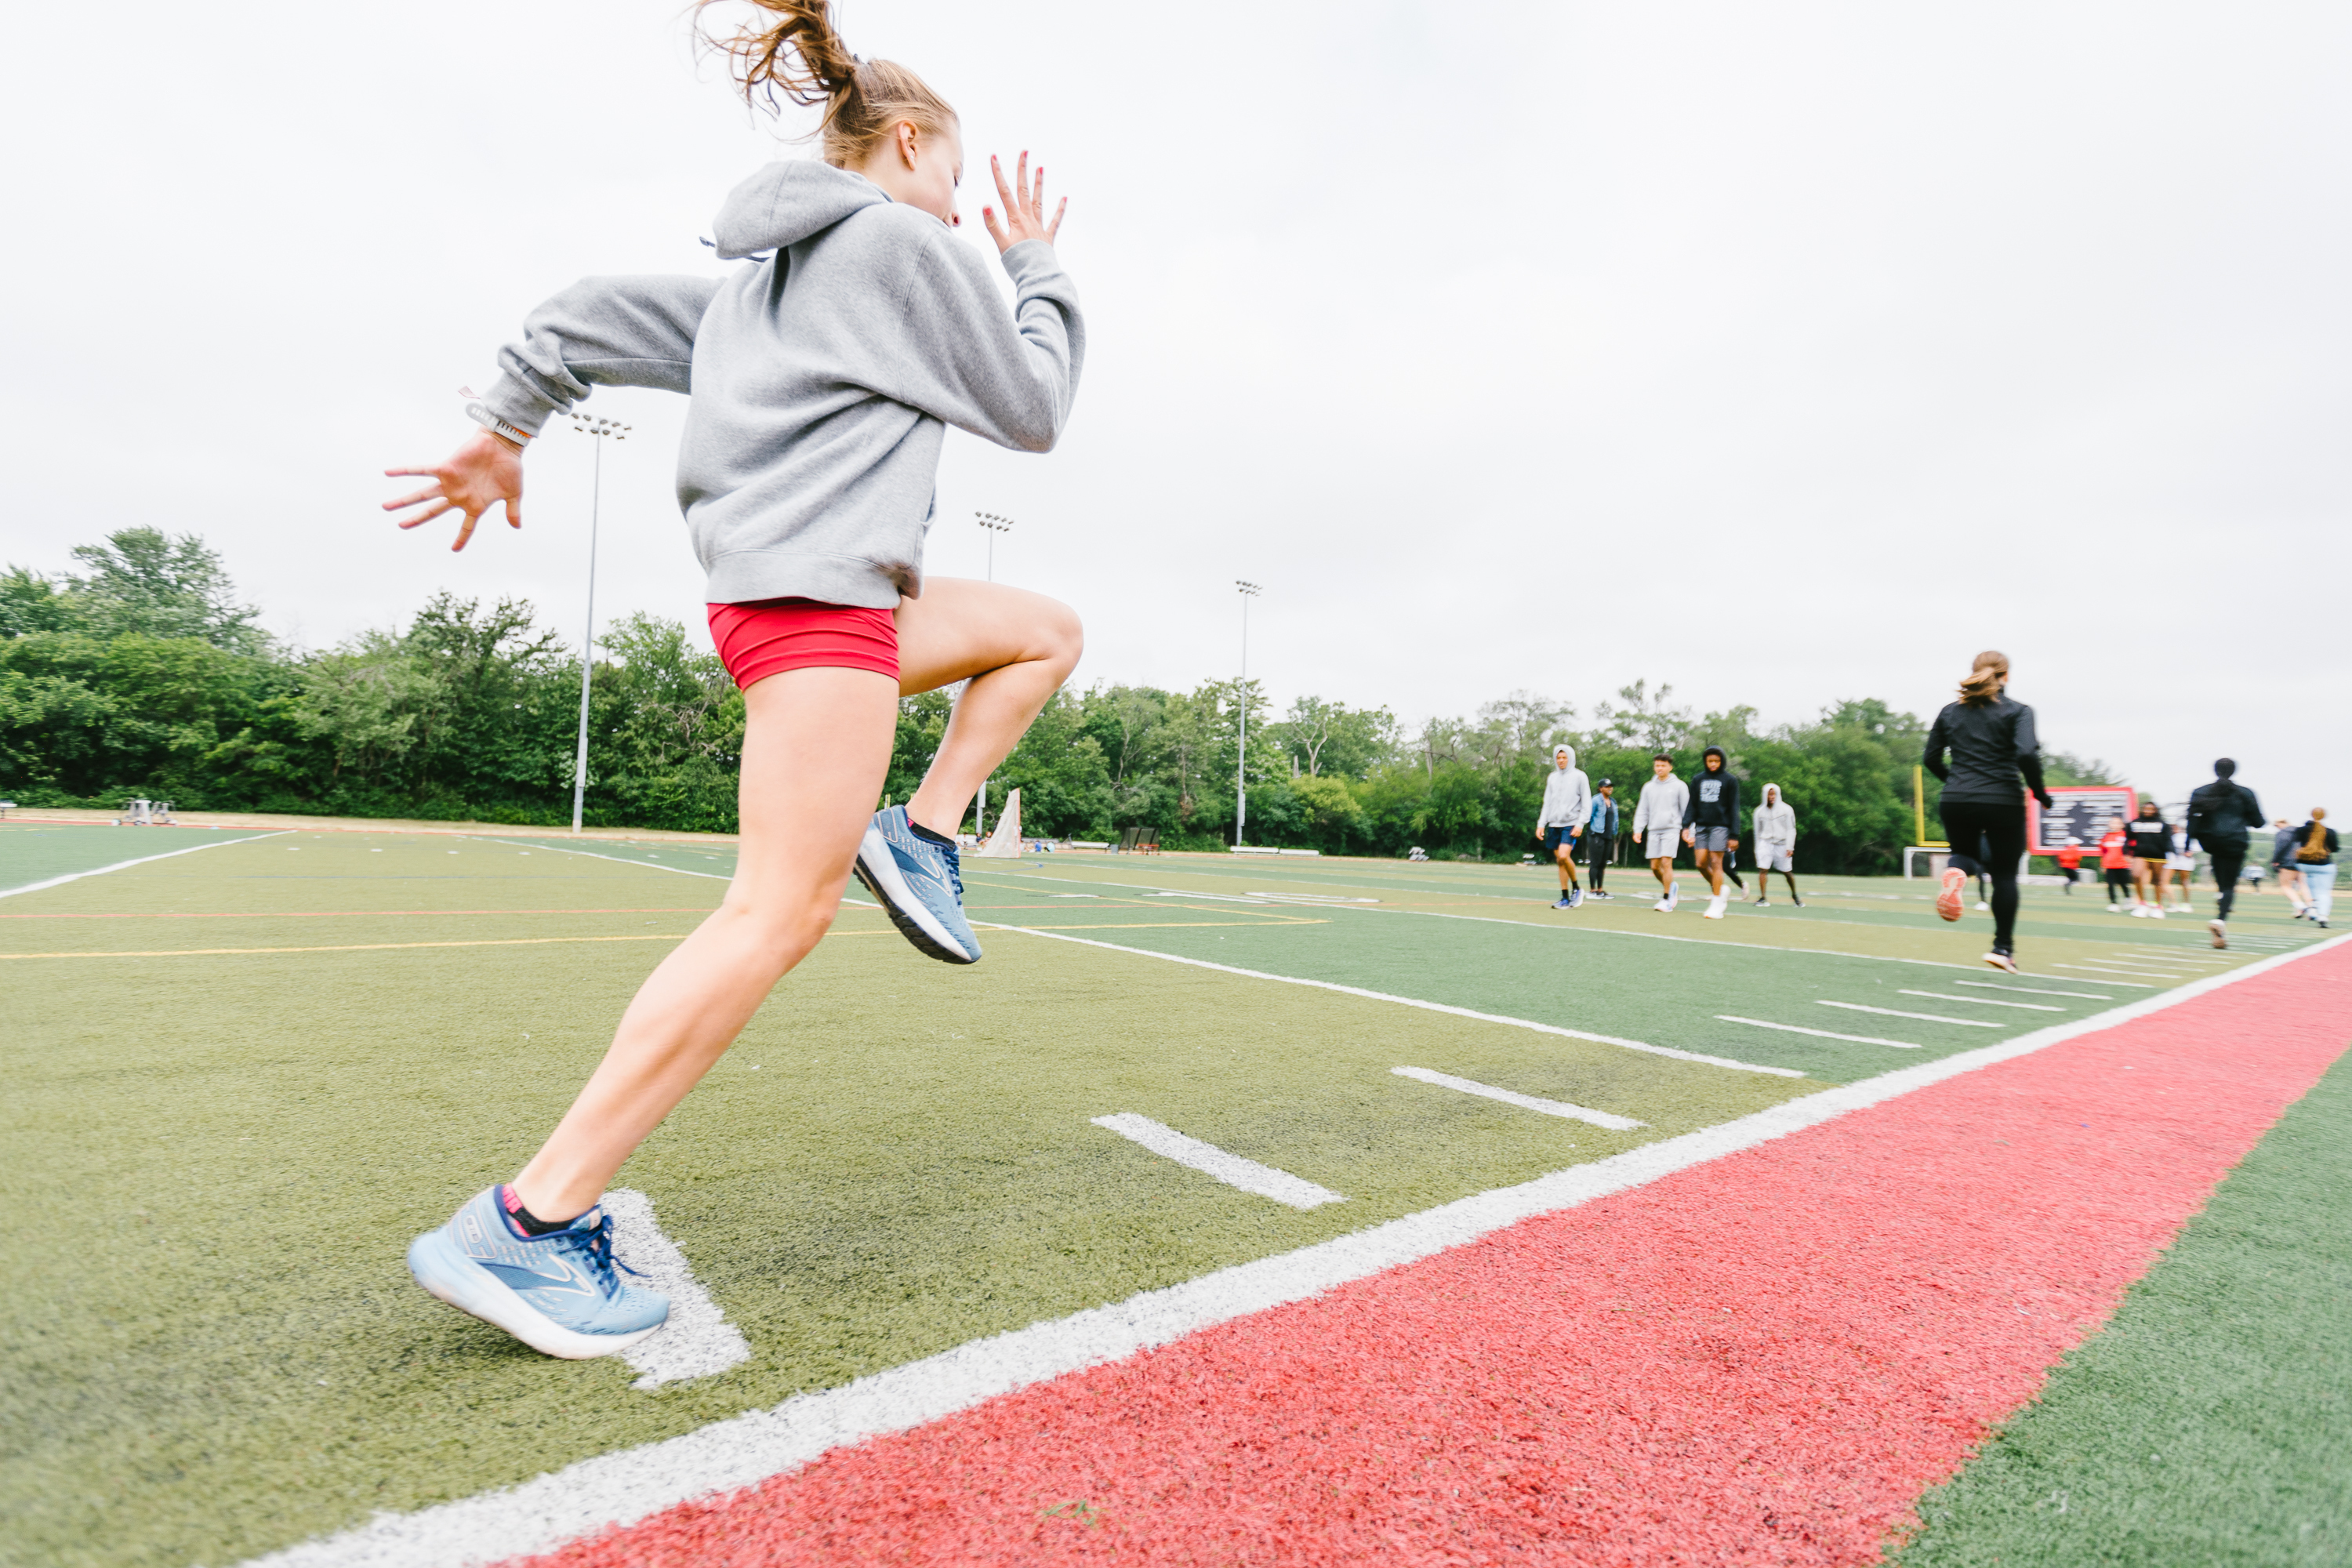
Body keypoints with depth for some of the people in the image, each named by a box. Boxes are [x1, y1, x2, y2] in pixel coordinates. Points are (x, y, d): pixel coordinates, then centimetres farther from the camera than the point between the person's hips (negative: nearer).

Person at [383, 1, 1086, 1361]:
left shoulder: (761, 272, 26)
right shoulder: (907, 243, 1)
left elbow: (587, 320, 22)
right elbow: (1034, 411, 5)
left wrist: (503, 435, 26)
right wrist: (1039, 271, 18)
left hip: (798, 591, 10)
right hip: (817, 590, -10)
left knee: (1048, 631, 19)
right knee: (780, 912, -15)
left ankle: (920, 834, 9)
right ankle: (529, 1224, -10)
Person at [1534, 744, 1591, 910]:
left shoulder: (1579, 776, 0)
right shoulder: (1552, 778, 14)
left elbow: (1587, 803, -2)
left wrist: (1580, 824, -11)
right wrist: (1541, 824, 8)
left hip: (1571, 824, -5)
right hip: (1554, 825, 5)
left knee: (1564, 856, -21)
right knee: (1560, 862, 4)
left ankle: (1576, 888, 0)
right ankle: (1566, 899, 9)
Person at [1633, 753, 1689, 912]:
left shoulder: (1679, 786, 3)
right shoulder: (1648, 787, 12)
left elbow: (1687, 810, 3)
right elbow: (1642, 811, 14)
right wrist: (1638, 830, 3)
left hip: (1671, 829, -4)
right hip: (1653, 830, 4)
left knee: (1666, 863, -13)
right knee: (1655, 866, 3)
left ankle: (1666, 899, -5)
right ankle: (1672, 888, 28)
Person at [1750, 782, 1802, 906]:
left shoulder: (1786, 810, -1)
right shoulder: (1760, 811, 5)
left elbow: (1791, 830, 0)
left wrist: (1790, 847, -8)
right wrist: (1757, 848, 15)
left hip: (1781, 844, -1)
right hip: (1765, 843, 1)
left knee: (1787, 872, 4)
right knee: (1763, 869, -14)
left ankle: (1794, 896, 25)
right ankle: (1763, 898, -10)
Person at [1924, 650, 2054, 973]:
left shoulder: (1950, 711, 8)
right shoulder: (2017, 711, -3)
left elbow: (1932, 758, 9)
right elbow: (2027, 755, -17)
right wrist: (2040, 793, -3)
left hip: (1957, 801, 3)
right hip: (2003, 801, -3)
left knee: (1964, 853, 25)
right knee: (2005, 874, 10)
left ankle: (1955, 874, -14)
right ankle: (2003, 948, 12)